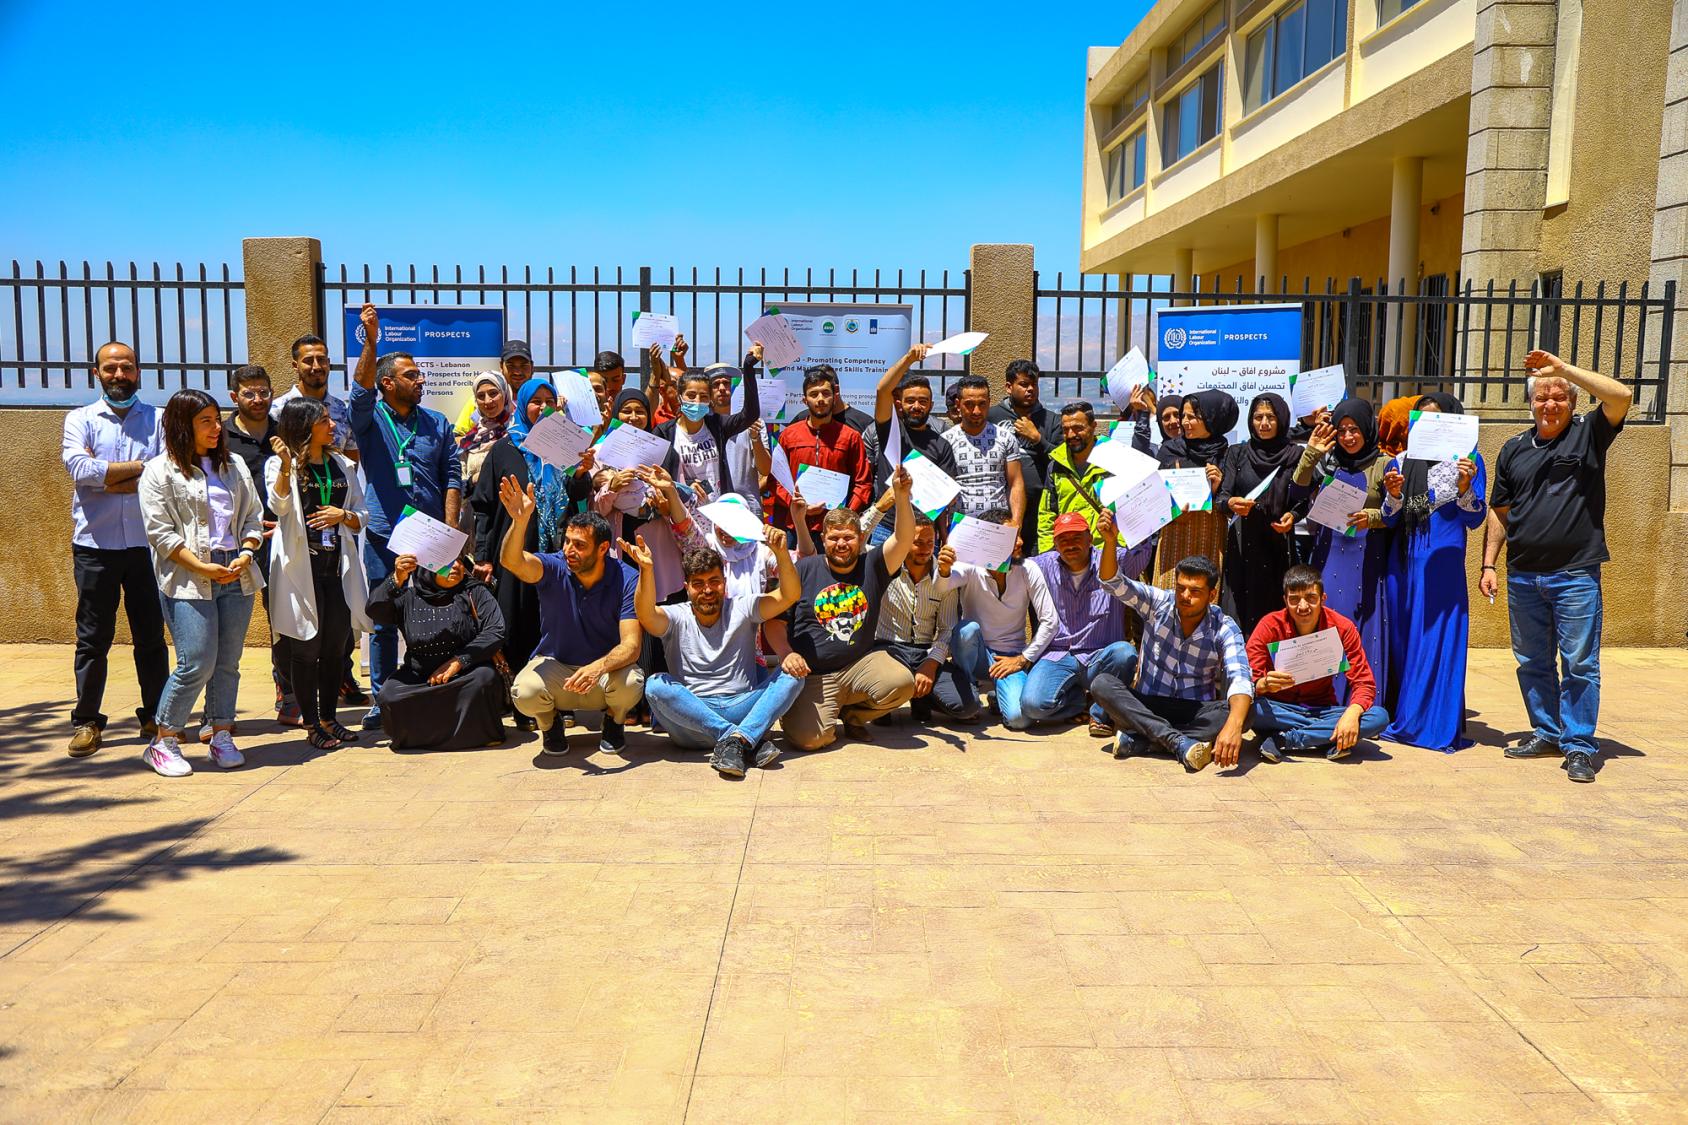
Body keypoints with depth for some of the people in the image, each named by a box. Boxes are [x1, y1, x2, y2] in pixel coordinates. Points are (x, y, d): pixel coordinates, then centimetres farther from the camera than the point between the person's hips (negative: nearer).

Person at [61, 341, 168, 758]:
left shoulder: (158, 420, 5)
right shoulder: (80, 419, 7)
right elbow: (79, 467, -11)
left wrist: (107, 476, -11)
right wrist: (139, 465, -9)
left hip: (146, 543, 0)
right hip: (95, 545, 0)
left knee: (151, 635, 7)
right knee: (93, 638, 5)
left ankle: (155, 716, 17)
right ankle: (86, 721, 14)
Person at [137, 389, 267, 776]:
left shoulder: (234, 466, 16)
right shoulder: (160, 471, 0)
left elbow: (253, 516, 15)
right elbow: (160, 532, -5)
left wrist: (245, 555, -3)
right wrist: (201, 567, -13)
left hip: (236, 576, 5)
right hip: (188, 581, -5)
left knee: (228, 663, 6)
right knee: (196, 664, -10)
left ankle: (222, 736, 17)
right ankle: (163, 742, 5)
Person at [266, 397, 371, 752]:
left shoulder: (342, 466, 13)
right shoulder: (281, 465, -1)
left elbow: (362, 515, 14)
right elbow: (278, 506, -19)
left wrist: (343, 515, -7)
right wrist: (286, 467, -30)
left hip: (337, 565, 5)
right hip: (301, 566, -5)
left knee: (335, 646, 10)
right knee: (306, 648, 0)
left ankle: (329, 718, 22)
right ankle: (311, 724, 10)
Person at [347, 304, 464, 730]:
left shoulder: (437, 423, 10)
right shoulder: (370, 419, 3)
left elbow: (452, 476, 7)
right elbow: (361, 389, -18)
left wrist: (450, 525, -3)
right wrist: (371, 340, -30)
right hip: (385, 534, -2)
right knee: (384, 622, 6)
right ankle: (382, 700, 15)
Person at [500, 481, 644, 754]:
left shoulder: (627, 580, -17)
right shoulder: (555, 568, -14)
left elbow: (631, 645, -24)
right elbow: (512, 561, -35)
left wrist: (599, 667, -44)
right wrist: (520, 521, -54)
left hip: (606, 668, 0)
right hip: (555, 665, 1)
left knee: (630, 683, -34)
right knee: (525, 692, -31)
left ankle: (614, 721, 5)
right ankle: (550, 723, 7)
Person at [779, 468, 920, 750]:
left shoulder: (872, 566, 6)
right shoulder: (805, 570, 3)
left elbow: (903, 538, -10)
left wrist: (901, 496, -26)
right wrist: (785, 654, -15)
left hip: (860, 664, 2)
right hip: (813, 676, -2)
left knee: (902, 683, -27)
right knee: (809, 737, -25)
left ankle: (853, 713, 6)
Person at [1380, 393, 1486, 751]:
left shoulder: (1468, 460, 0)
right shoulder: (1400, 463, 9)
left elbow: (1475, 520, -5)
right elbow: (1388, 520, 6)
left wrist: (1465, 488, -22)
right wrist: (1394, 496, -14)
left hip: (1444, 564, -4)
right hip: (1403, 563, 4)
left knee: (1440, 642, -3)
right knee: (1402, 639, 8)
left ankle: (1438, 724, 3)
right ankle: (1401, 718, 16)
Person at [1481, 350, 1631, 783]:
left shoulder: (1588, 434, 1)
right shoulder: (1514, 448, 11)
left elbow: (1621, 396, -19)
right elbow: (1500, 512, 13)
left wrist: (1562, 367, -17)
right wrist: (1489, 564, 8)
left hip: (1576, 574, -4)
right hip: (1523, 576, 4)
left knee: (1579, 664, -2)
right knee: (1532, 662, 12)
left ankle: (1579, 746, 5)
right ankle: (1546, 732, 25)